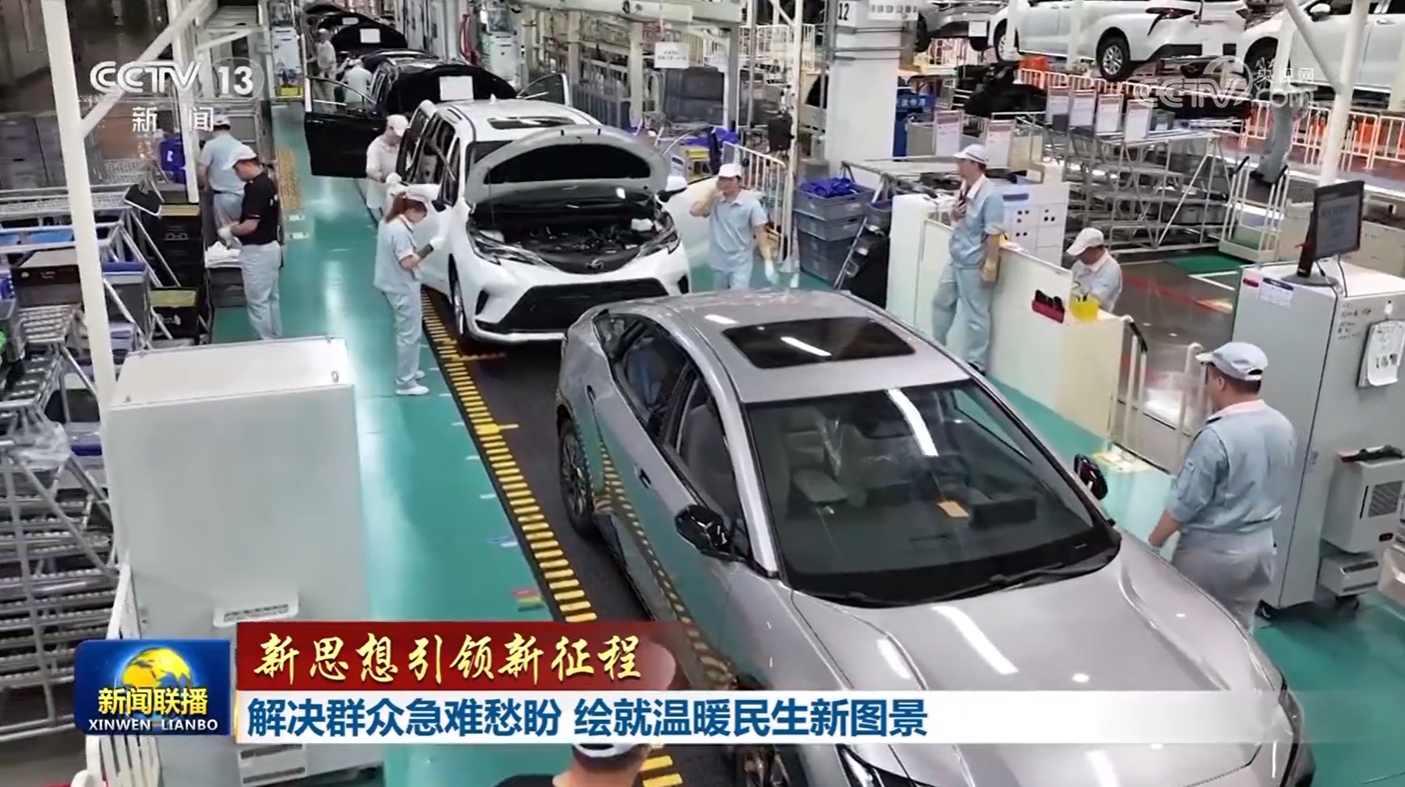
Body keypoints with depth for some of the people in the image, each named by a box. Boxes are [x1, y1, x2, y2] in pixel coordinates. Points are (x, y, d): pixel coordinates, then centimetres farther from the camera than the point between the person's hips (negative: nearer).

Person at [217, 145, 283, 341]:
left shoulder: (255, 188, -23)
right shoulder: (266, 182, 9)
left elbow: (250, 225, -25)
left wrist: (229, 231, -8)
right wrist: (235, 225, 13)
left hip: (258, 251, -10)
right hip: (270, 247, 10)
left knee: (257, 301, -1)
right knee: (270, 298, 17)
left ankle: (267, 344, 5)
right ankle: (275, 339, 25)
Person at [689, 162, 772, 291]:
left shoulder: (751, 203, -11)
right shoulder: (714, 200, -3)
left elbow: (760, 233, -10)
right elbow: (694, 211, -18)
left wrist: (768, 261, -14)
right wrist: (711, 190, -12)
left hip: (740, 263, -4)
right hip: (719, 262, 4)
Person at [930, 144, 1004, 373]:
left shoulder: (990, 195, -22)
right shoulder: (964, 188, 5)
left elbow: (994, 234, -23)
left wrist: (990, 265, -24)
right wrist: (953, 215, -4)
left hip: (974, 265, -9)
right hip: (956, 259, 9)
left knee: (975, 315, 1)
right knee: (941, 302, 21)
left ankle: (975, 365, 12)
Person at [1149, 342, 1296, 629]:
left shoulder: (1216, 436, -25)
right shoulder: (1284, 428, -1)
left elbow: (1185, 503, -20)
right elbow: (1280, 491, 12)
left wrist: (1154, 542, -7)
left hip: (1209, 552, -7)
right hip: (1260, 547, 7)